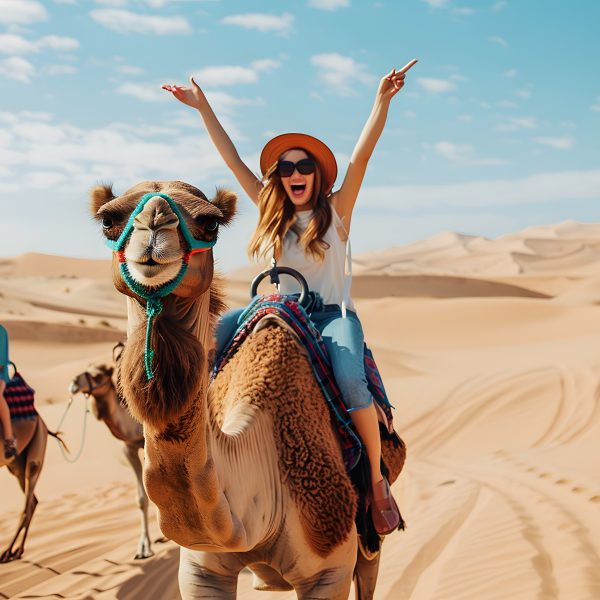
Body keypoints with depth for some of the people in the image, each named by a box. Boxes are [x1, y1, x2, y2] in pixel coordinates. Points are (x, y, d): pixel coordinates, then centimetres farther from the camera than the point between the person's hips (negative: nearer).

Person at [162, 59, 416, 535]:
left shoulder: (336, 210, 2)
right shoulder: (273, 213, 11)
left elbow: (361, 156, -10)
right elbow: (234, 160, 11)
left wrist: (382, 101, -22)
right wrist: (202, 107, 11)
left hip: (334, 315, -4)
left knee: (352, 384, -32)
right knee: (216, 331, -19)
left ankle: (377, 479, -18)